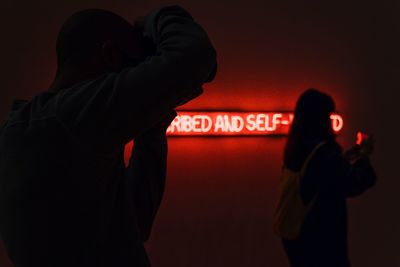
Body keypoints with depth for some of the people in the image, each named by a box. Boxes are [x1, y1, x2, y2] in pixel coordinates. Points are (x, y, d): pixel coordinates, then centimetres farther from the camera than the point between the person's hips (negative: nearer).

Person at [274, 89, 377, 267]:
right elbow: (351, 186, -18)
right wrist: (363, 157, -5)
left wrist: (345, 158, 15)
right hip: (320, 234, -8)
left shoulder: (295, 148, 4)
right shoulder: (323, 150, -22)